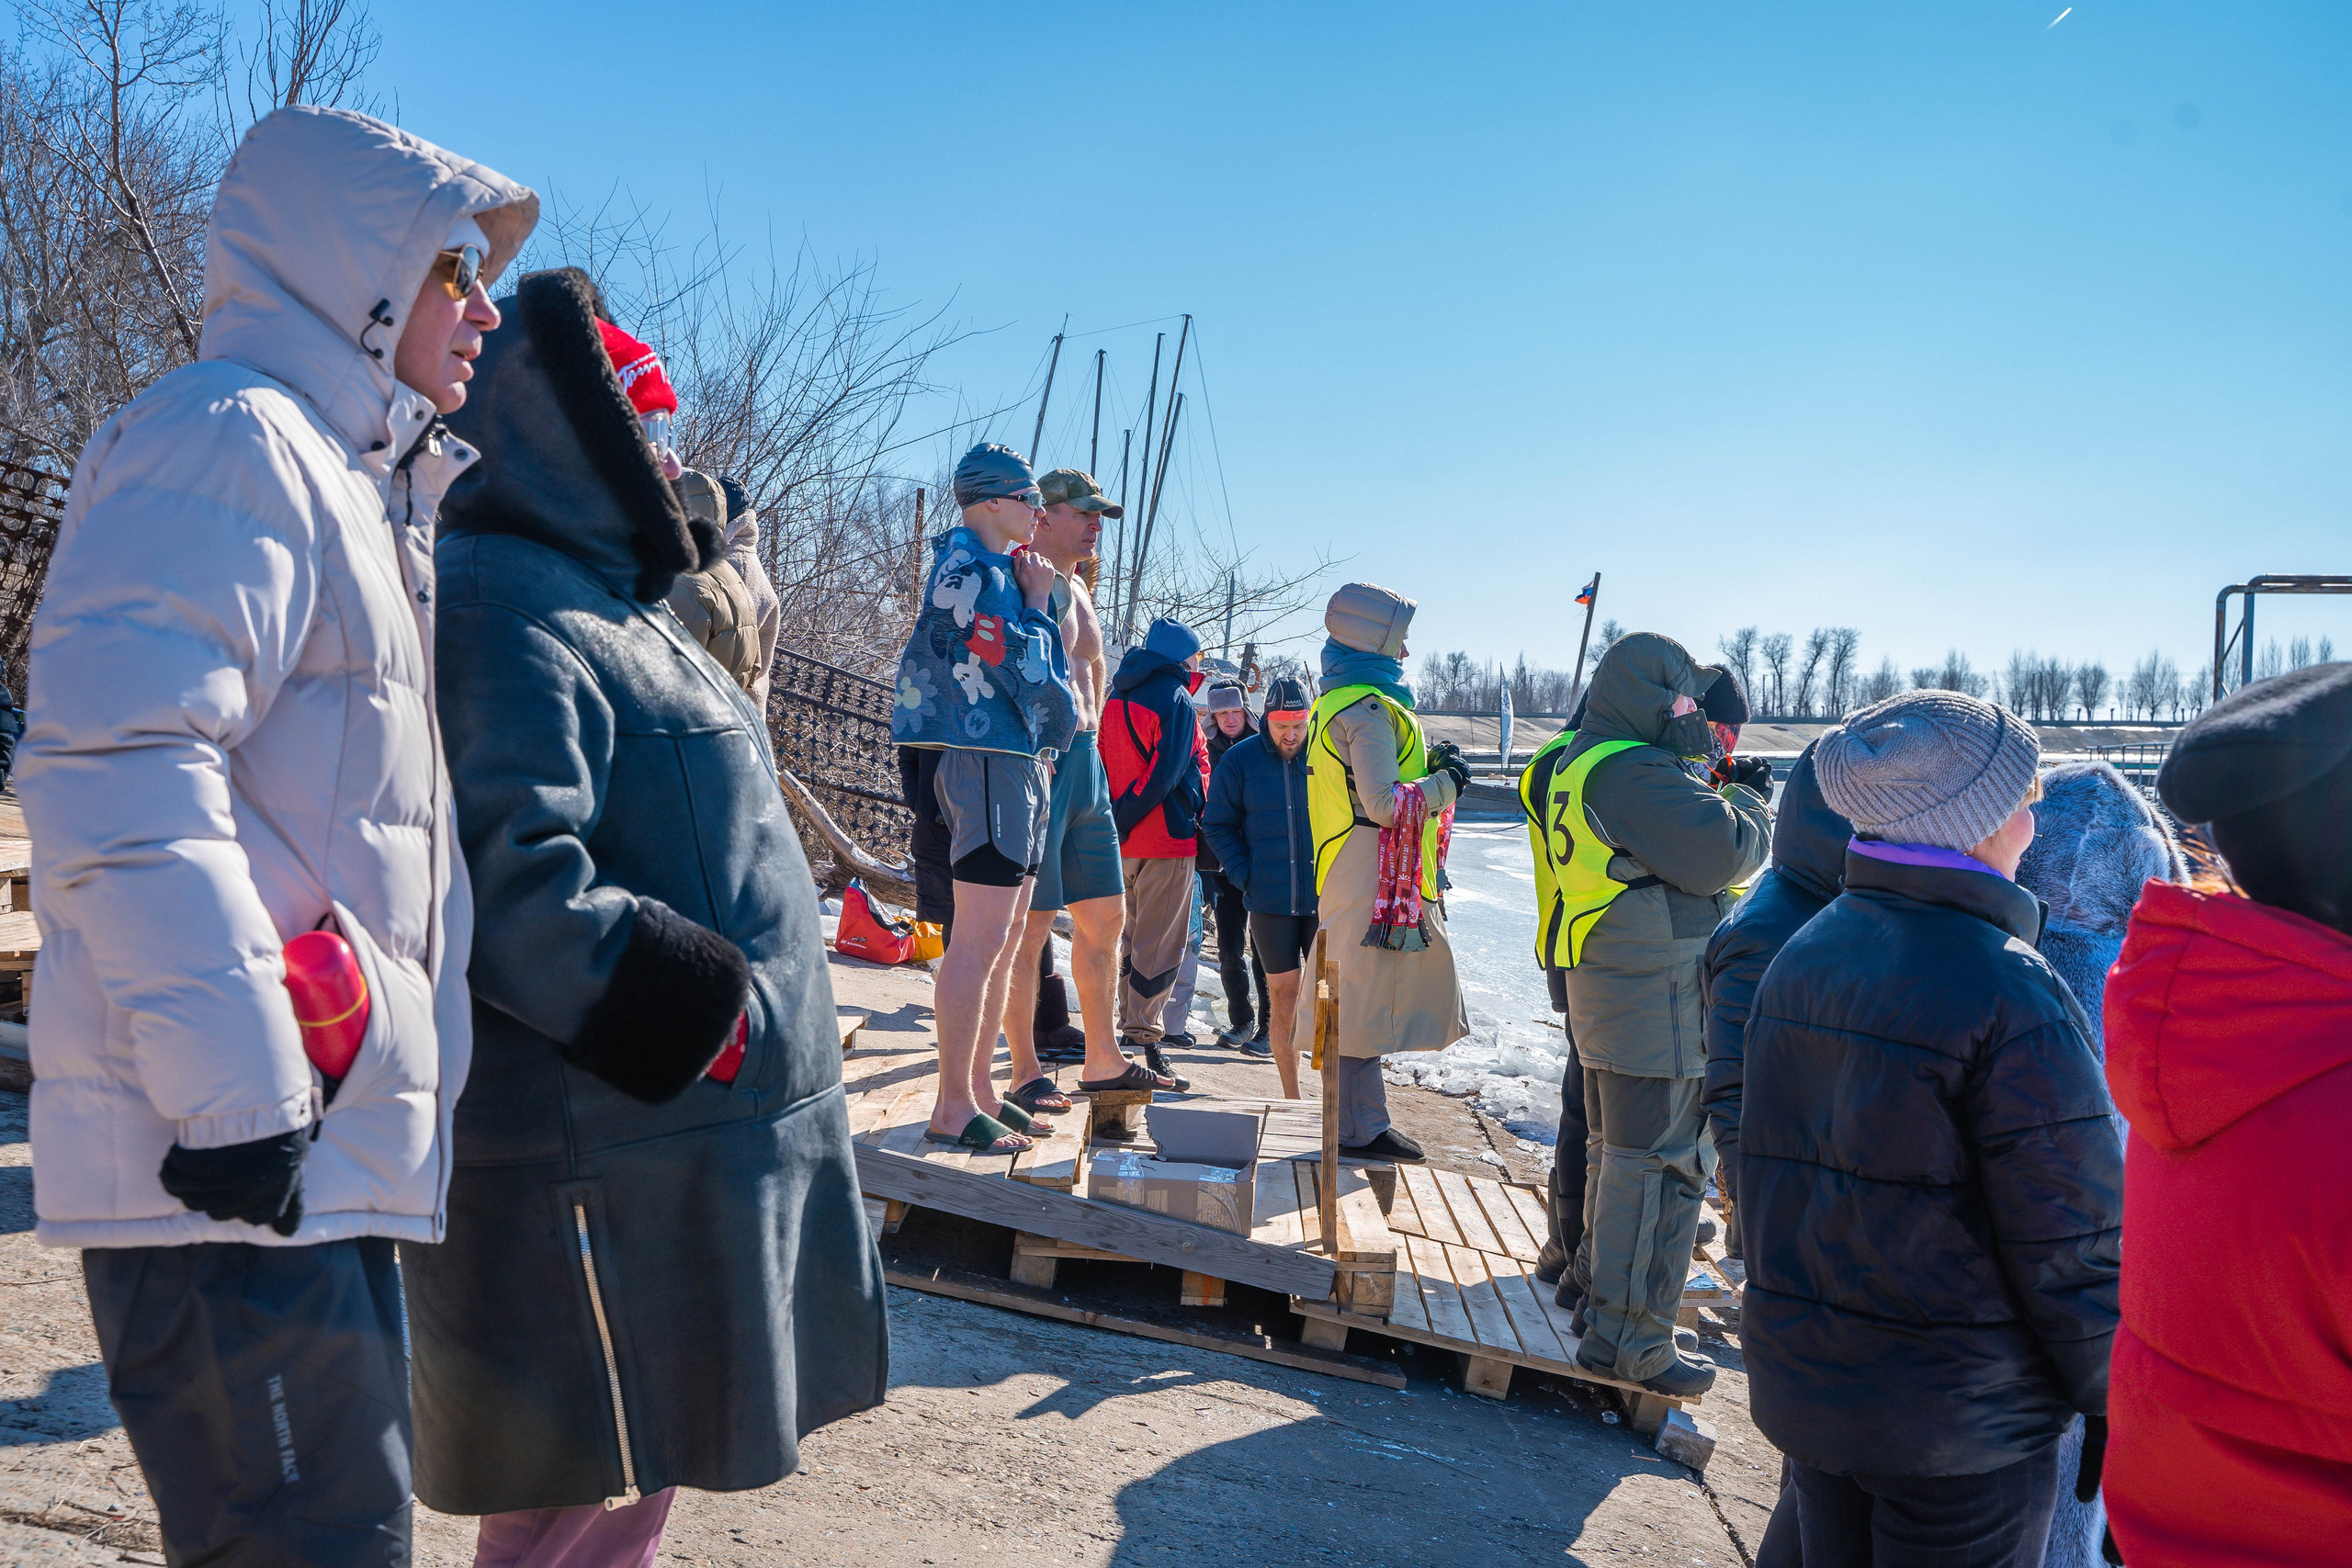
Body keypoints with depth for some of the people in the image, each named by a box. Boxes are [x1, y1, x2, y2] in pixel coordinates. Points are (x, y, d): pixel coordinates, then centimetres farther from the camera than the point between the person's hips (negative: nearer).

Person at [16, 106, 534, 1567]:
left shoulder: (350, 481, 22)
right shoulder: (228, 433, -9)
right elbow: (115, 768, -21)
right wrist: (232, 1094, -22)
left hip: (325, 1149, 10)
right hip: (240, 1163, -10)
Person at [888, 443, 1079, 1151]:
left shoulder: (996, 569, 20)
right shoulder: (971, 571, -12)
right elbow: (1032, 673, -17)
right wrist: (1037, 603, -6)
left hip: (1017, 762, 11)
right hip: (986, 764, -11)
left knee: (1006, 938, 13)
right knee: (979, 942, -9)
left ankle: (979, 1088, 21)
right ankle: (954, 1107, -2)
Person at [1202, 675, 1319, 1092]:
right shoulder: (1239, 760, 0)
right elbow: (1217, 825, 7)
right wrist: (1246, 875, -3)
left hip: (1325, 898, 0)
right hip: (1270, 900, 0)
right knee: (1283, 994, 6)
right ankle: (1291, 1099, 16)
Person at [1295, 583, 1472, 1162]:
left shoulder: (1334, 702, 16)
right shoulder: (1370, 706, -16)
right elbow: (1385, 804, -22)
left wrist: (1427, 764, 14)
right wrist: (1446, 782, -8)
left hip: (1349, 879, 10)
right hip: (1378, 882, -10)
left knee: (1356, 1001, 15)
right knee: (1365, 1003, -3)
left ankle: (1362, 1124, 24)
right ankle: (1360, 1131, 4)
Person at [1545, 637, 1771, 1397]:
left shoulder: (1583, 762, 12)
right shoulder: (1633, 772, -21)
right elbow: (1719, 852, -27)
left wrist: (1722, 789, 6)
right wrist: (1750, 807, -7)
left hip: (1602, 988, 11)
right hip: (1657, 1001, -11)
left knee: (1617, 1153, 22)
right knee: (1658, 1168, -2)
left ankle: (1601, 1297, 35)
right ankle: (1630, 1341, 6)